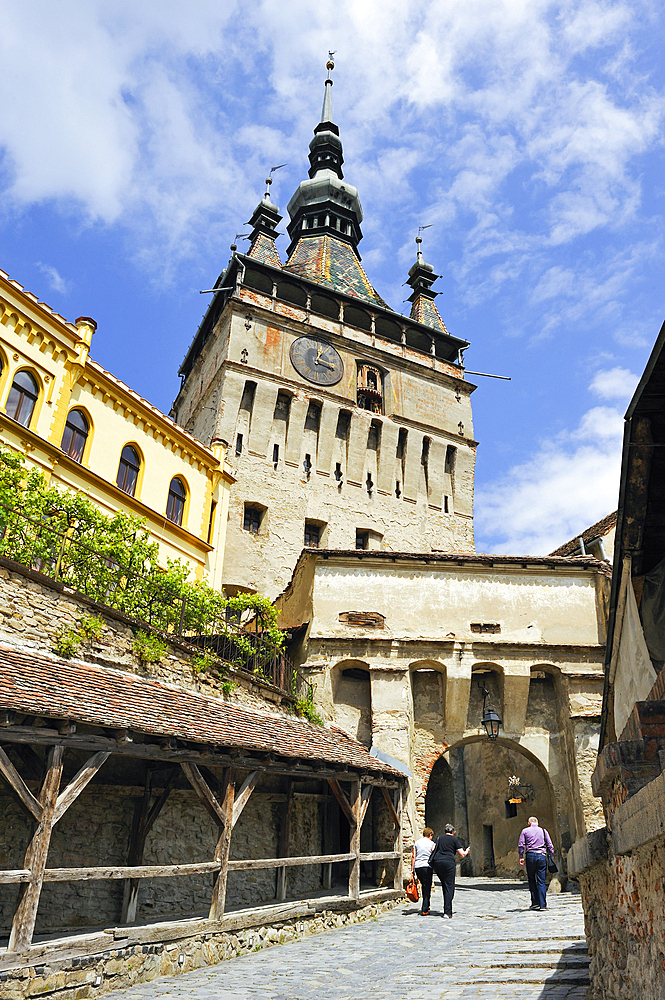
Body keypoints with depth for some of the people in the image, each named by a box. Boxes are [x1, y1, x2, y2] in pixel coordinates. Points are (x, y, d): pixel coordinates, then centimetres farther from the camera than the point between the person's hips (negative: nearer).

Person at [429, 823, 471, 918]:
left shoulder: (439, 838, 16)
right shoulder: (454, 839, 7)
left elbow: (433, 849, 10)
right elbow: (462, 855, 6)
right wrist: (467, 851, 27)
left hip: (437, 862, 4)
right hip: (449, 863, -4)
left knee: (444, 886, 16)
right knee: (449, 887, -1)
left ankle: (447, 910, 17)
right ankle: (447, 912, -9)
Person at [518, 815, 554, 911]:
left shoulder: (525, 831, 8)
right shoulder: (543, 830, 12)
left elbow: (521, 845, 0)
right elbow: (550, 845, 7)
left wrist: (521, 857, 3)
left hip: (530, 855, -1)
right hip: (542, 855, 1)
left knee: (532, 880, 8)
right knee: (541, 881, 3)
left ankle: (535, 903, 4)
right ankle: (542, 904, 0)